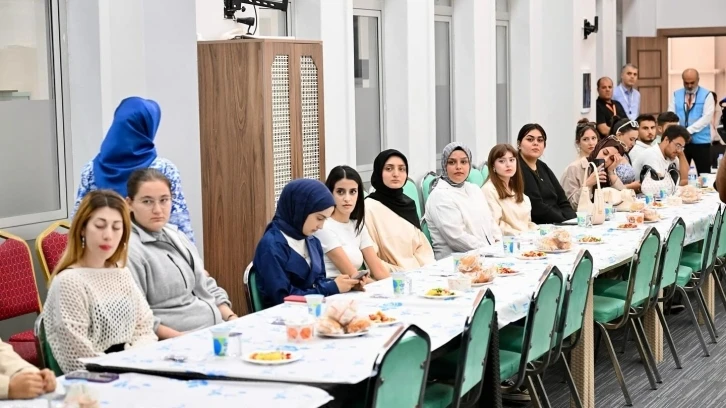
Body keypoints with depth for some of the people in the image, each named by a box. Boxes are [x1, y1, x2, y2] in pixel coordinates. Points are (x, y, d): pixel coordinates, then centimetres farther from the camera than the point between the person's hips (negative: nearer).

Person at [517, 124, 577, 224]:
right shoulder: (517, 170, -9)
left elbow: (562, 201, 12)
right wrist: (566, 222, -14)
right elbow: (537, 208, -15)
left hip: (557, 226, 8)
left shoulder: (543, 168, 18)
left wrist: (574, 221, -5)